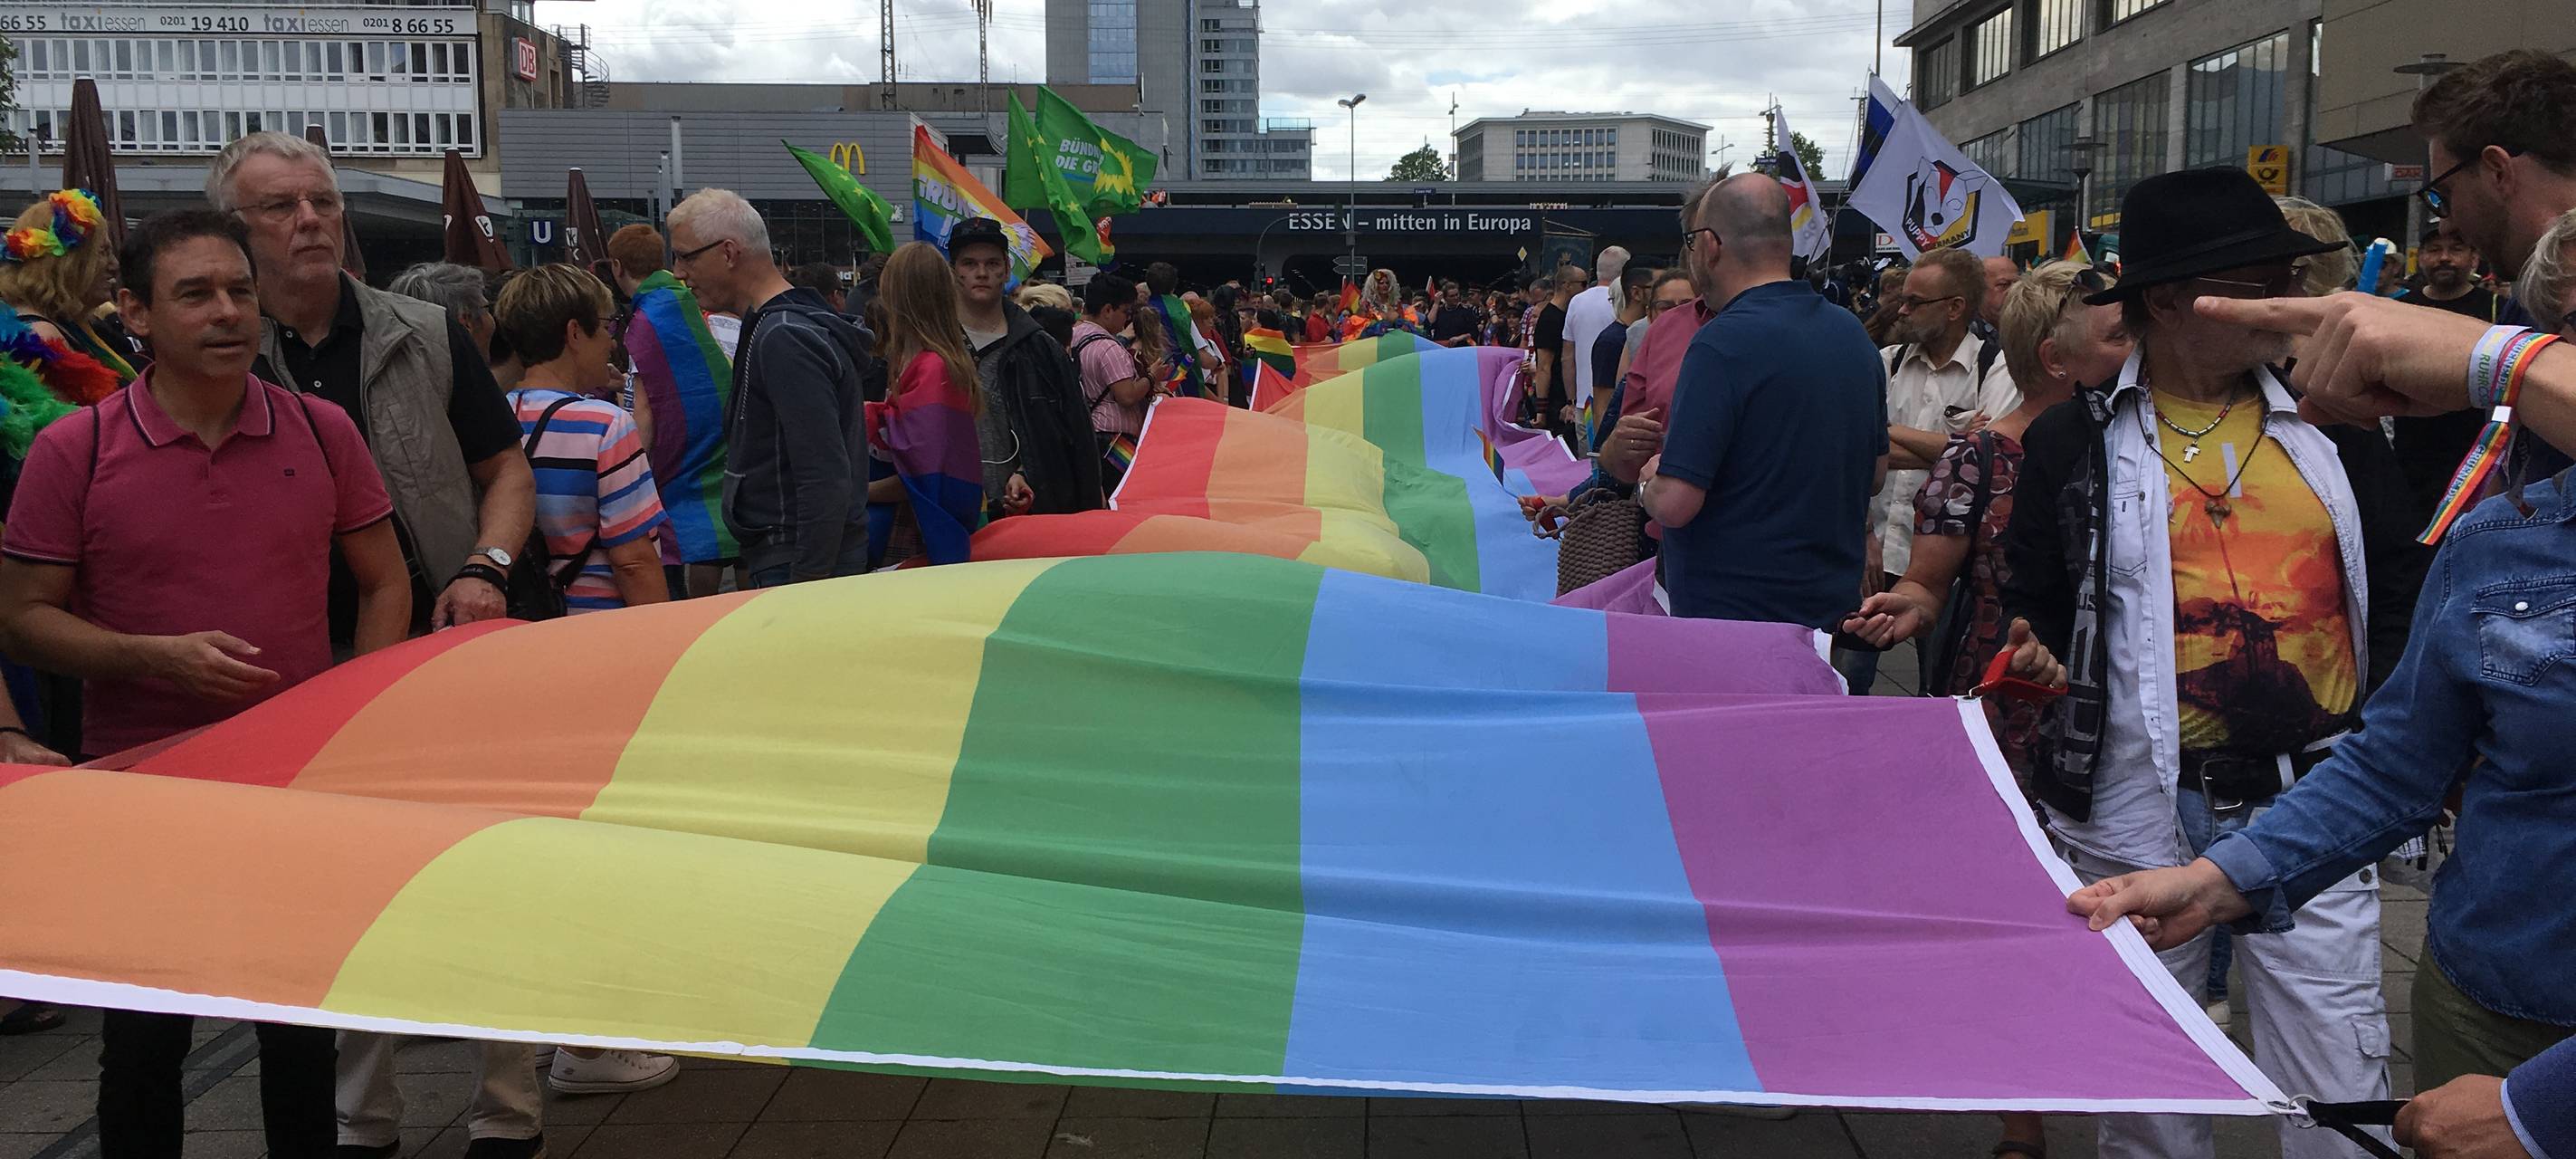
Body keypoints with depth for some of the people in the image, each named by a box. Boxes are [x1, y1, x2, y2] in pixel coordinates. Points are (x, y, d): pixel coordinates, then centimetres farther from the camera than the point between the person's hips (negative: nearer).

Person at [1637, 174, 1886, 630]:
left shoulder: (1723, 344, -21)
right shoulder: (1851, 332, 4)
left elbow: (1674, 503, -24)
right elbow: (1875, 472, 15)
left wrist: (1648, 483, -1)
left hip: (1728, 615, -7)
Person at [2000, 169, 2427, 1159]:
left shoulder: (2332, 423, 7)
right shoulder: (2073, 441, 0)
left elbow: (2401, 583, 12)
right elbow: (2031, 604, 4)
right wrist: (2059, 697, -11)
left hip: (2310, 805, 2)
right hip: (2139, 810, -1)